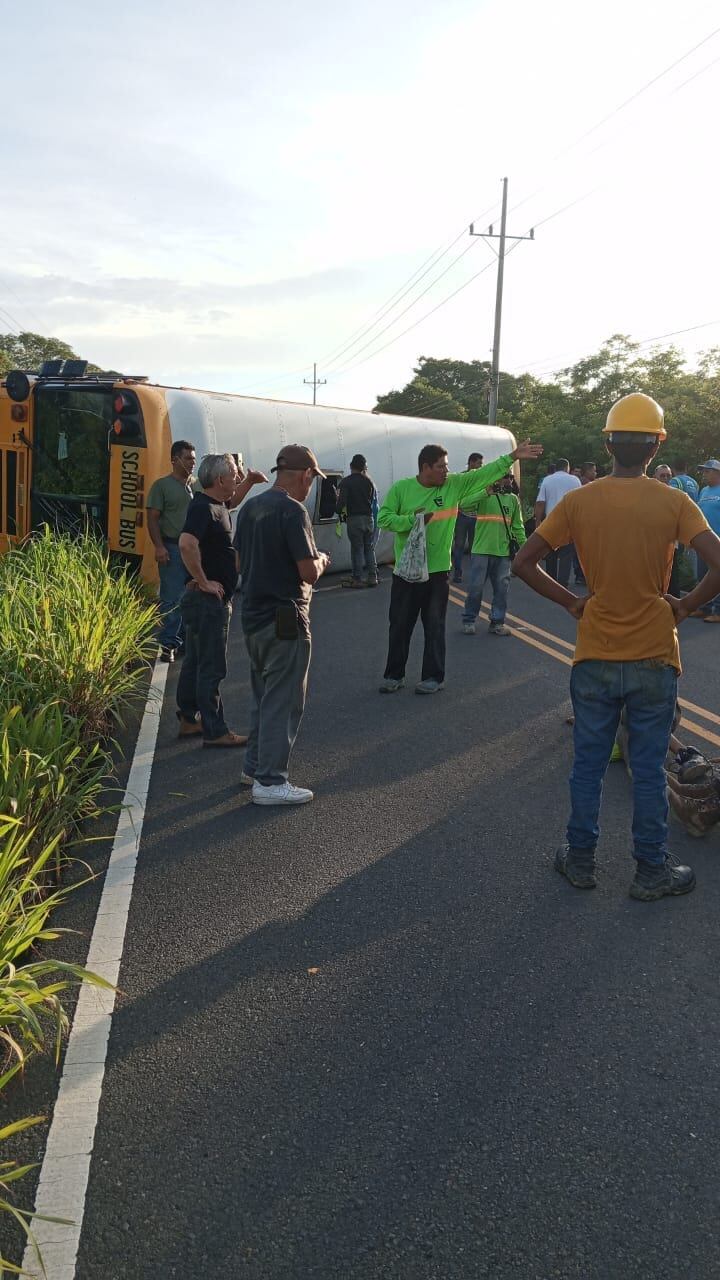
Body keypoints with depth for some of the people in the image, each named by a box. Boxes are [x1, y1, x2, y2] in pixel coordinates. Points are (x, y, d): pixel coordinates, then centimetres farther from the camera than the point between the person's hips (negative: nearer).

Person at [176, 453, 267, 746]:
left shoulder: (215, 504, 10)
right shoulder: (202, 508, -19)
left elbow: (232, 500, 35)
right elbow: (187, 544, -36)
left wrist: (249, 482, 18)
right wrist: (204, 581, -27)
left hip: (211, 599, 10)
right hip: (209, 600, -10)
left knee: (195, 662, 17)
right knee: (211, 667, -4)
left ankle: (188, 720, 27)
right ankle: (214, 731, 2)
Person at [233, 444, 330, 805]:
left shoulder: (251, 507, 9)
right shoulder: (292, 510, -17)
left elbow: (239, 562, 16)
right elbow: (308, 572, -20)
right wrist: (321, 560, 0)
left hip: (252, 615, 9)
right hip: (284, 619, -9)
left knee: (264, 695, 21)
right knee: (283, 701, 0)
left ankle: (254, 766, 30)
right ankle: (270, 781, 4)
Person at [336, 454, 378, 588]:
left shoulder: (346, 481, -10)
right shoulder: (369, 481, 6)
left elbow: (342, 501, -16)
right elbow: (372, 499, 10)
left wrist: (339, 511, 3)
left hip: (354, 518, -4)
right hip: (368, 518, 5)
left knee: (357, 549, 0)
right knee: (369, 548, 11)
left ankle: (357, 579, 2)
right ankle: (372, 577, 13)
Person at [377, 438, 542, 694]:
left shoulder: (454, 484, 1)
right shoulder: (401, 488, -5)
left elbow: (485, 473, 1)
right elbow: (383, 518, -10)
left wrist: (513, 456, -3)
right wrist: (413, 519, -20)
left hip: (438, 571, 1)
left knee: (435, 627, 7)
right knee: (400, 625, 8)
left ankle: (434, 676, 17)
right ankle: (394, 675, 20)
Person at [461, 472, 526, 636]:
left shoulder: (513, 499, 10)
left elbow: (517, 526, 14)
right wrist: (485, 492, -26)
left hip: (504, 551, 4)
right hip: (481, 550, -4)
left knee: (502, 588, 5)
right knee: (476, 586, 1)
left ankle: (497, 622, 15)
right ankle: (469, 620, 14)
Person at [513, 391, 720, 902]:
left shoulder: (578, 501, -5)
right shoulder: (674, 503, -9)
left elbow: (523, 563, -6)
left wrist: (571, 602, 3)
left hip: (595, 658, 1)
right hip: (654, 658, -1)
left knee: (589, 764, 14)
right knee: (649, 769, 10)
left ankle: (581, 860, 26)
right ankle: (652, 872, 22)